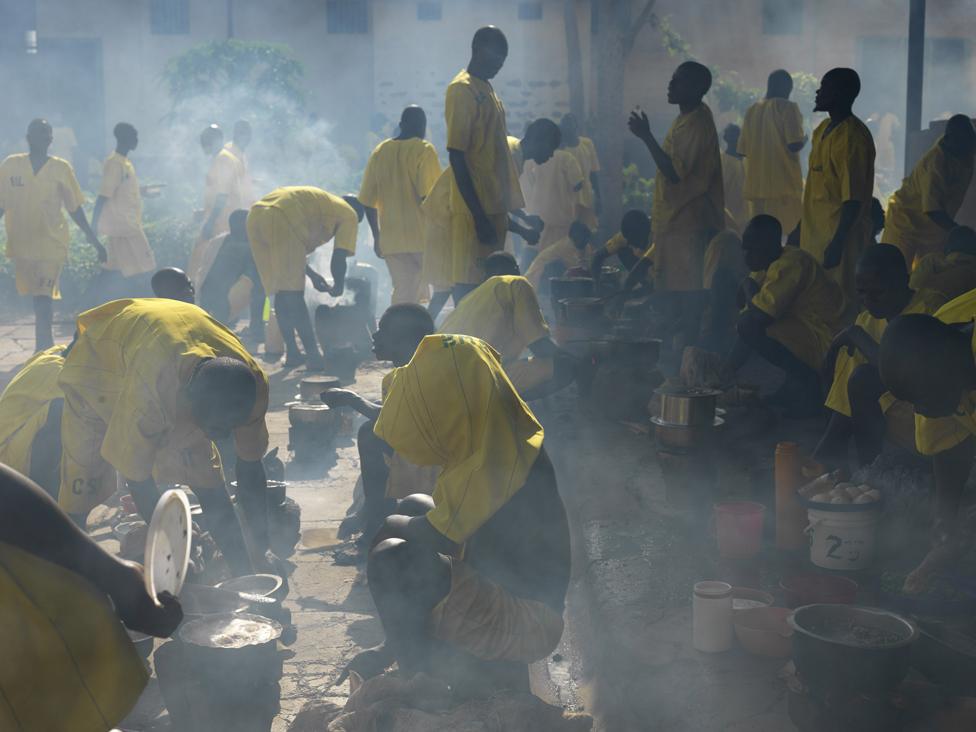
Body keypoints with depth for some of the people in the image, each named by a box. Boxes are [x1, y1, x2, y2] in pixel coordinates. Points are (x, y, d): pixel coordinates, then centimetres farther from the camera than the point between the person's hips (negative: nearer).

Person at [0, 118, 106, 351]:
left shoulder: (61, 169, 0)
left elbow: (75, 208, 3)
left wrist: (94, 240, 0)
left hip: (51, 244, -2)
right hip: (21, 244, 2)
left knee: (43, 297, -11)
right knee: (39, 297, 14)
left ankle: (44, 349, -9)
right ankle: (46, 346, 29)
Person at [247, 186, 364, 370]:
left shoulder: (323, 203, 36)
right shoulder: (349, 215, 14)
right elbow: (338, 258, 3)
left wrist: (312, 275, 38)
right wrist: (338, 286, 20)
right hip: (279, 219, -8)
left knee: (281, 293, 15)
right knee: (294, 295, -4)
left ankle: (292, 353, 21)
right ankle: (313, 355, -2)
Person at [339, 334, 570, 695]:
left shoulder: (502, 465, -26)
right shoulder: (503, 445, 2)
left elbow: (435, 536, -22)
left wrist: (394, 526, -3)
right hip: (504, 587, 10)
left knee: (391, 559, -23)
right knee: (413, 507, 17)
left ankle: (416, 674, -2)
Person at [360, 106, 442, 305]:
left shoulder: (380, 152, 9)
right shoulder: (424, 150, -6)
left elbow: (368, 201, 10)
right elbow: (428, 196, -16)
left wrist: (377, 236, 17)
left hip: (391, 240, 5)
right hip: (422, 238, -4)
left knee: (402, 292, 9)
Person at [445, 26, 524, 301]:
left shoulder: (488, 90, 18)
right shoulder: (462, 91, -11)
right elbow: (456, 156, -17)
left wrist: (513, 207, 20)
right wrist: (478, 215, -21)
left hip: (496, 207, 9)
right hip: (475, 210, -9)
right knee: (470, 288, -6)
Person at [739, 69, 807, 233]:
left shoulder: (752, 110, 11)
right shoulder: (788, 108, -6)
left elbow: (742, 149, 13)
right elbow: (795, 145, -14)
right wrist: (805, 138, 7)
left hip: (755, 185, 6)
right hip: (784, 185, -6)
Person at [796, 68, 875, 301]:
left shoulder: (852, 137, -17)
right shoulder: (823, 129, 12)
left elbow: (854, 199, -20)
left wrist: (838, 243, -23)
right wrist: (801, 227, 21)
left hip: (840, 236, -9)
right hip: (815, 233, 9)